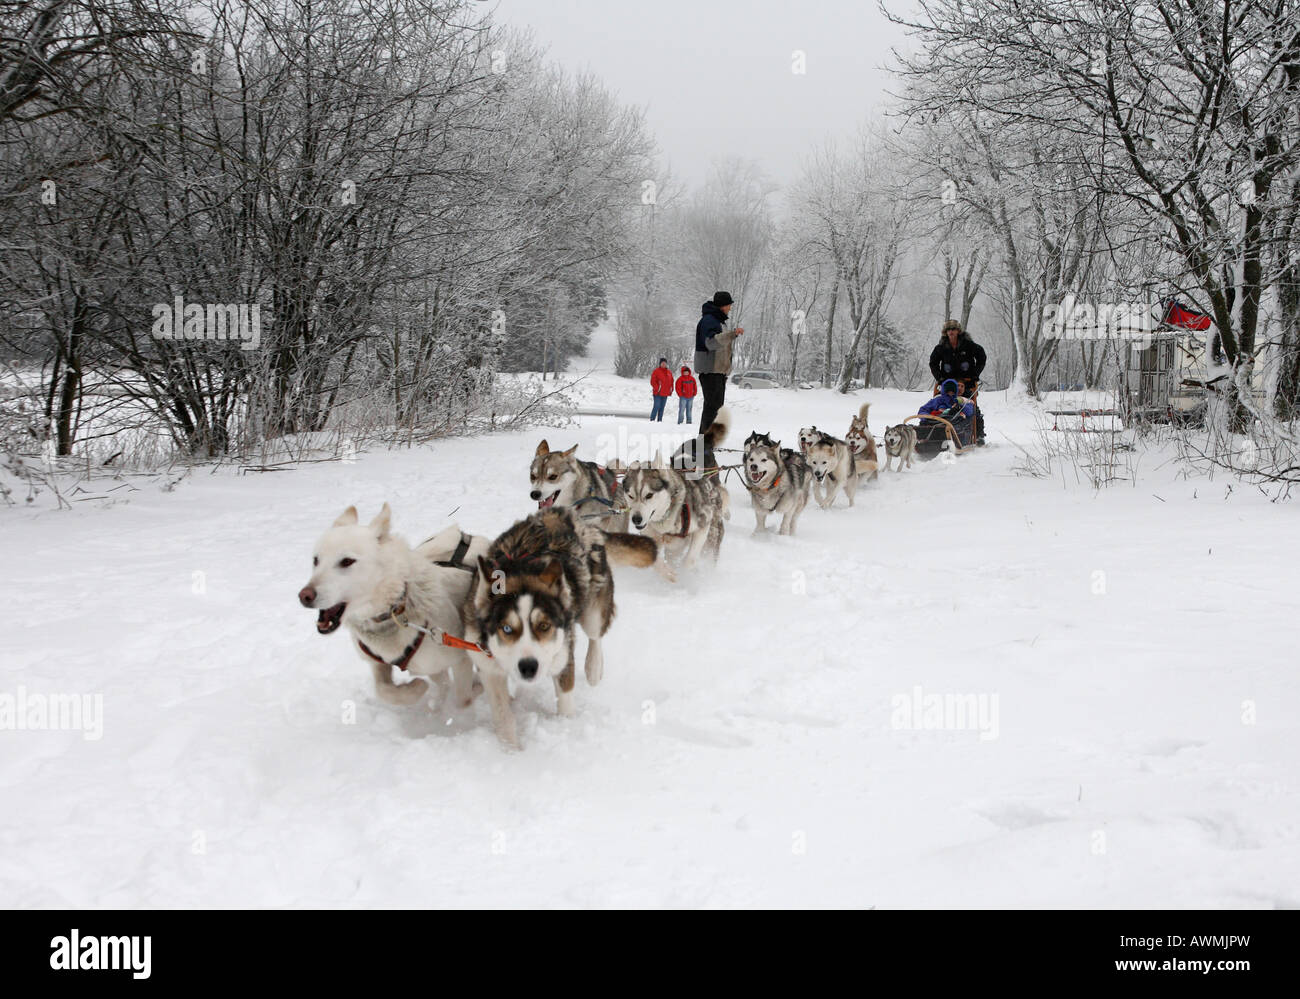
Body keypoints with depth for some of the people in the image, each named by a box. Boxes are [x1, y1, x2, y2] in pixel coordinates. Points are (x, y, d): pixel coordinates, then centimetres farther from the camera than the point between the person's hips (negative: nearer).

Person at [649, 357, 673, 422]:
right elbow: (653, 381, -8)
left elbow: (671, 382, 21)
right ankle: (652, 420, -6)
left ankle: (660, 420, 13)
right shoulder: (656, 371, -4)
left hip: (665, 394, 6)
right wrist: (657, 389, -15)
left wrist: (671, 390, 10)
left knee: (662, 408, 9)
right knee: (657, 407, -11)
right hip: (658, 393, -6)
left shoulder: (669, 372, 14)